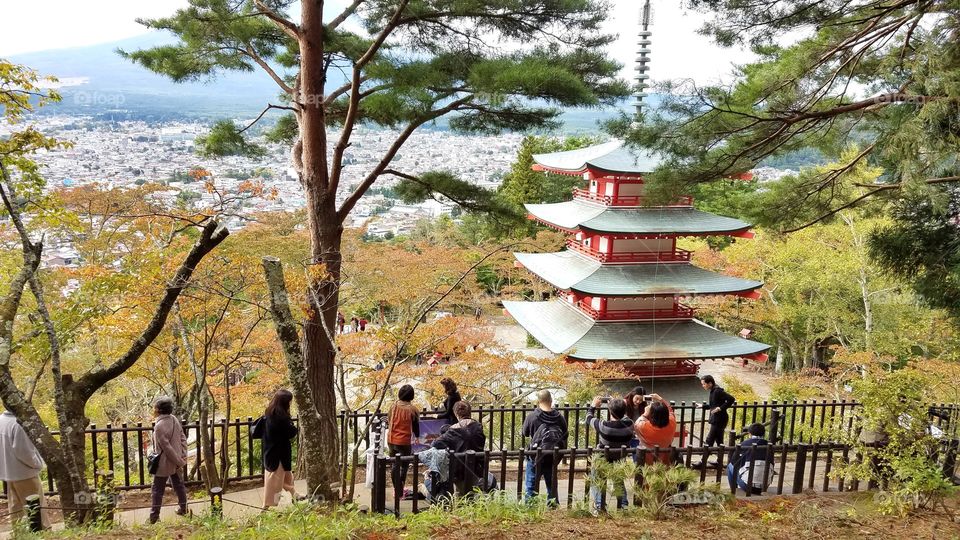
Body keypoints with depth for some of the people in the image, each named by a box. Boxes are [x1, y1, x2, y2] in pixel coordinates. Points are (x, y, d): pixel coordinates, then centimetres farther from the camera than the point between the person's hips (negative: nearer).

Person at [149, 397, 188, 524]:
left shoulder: (159, 426, -24)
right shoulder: (174, 419, -2)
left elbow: (166, 447, -22)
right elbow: (183, 438, 3)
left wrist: (179, 461, -14)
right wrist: (183, 456, 3)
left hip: (164, 462, -7)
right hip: (175, 460, 7)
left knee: (157, 490, 5)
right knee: (178, 484, 22)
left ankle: (154, 517, 12)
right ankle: (182, 508, 34)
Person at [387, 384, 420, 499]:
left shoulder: (394, 406, -2)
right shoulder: (412, 410, -12)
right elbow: (415, 426, 0)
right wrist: (417, 436, 21)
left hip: (391, 440, 4)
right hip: (404, 442, -4)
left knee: (395, 465, 15)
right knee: (404, 465, 10)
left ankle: (397, 490, 22)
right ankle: (400, 490, 2)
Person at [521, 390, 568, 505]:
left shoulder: (532, 416, -14)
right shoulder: (559, 417, -5)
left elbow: (525, 433, 0)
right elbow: (565, 436, 4)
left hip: (536, 456, -3)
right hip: (553, 455, 3)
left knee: (531, 484, 8)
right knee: (552, 482, 18)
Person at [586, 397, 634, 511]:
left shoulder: (603, 425, -29)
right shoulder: (629, 425, -21)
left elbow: (589, 418, -9)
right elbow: (625, 418, 6)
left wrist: (594, 406, 8)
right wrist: (620, 407, 16)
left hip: (602, 460, -4)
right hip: (620, 461, 4)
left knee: (597, 483, 17)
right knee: (619, 482, 28)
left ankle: (599, 507, 6)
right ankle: (623, 506, 23)